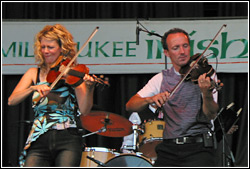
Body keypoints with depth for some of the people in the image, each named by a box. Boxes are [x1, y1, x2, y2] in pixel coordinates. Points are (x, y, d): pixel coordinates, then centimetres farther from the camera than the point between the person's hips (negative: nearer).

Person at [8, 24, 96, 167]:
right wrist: (34, 88, -14)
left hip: (67, 140, -2)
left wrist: (89, 89, -21)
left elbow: (84, 110, -3)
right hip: (39, 140, 2)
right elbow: (12, 100, 2)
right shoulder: (34, 73, 15)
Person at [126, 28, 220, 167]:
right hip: (169, 149, 2)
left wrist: (206, 93, -29)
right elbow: (130, 106, 4)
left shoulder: (204, 74, 2)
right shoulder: (162, 78, 10)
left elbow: (211, 115, -9)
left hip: (199, 146, -2)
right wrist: (150, 99, -17)